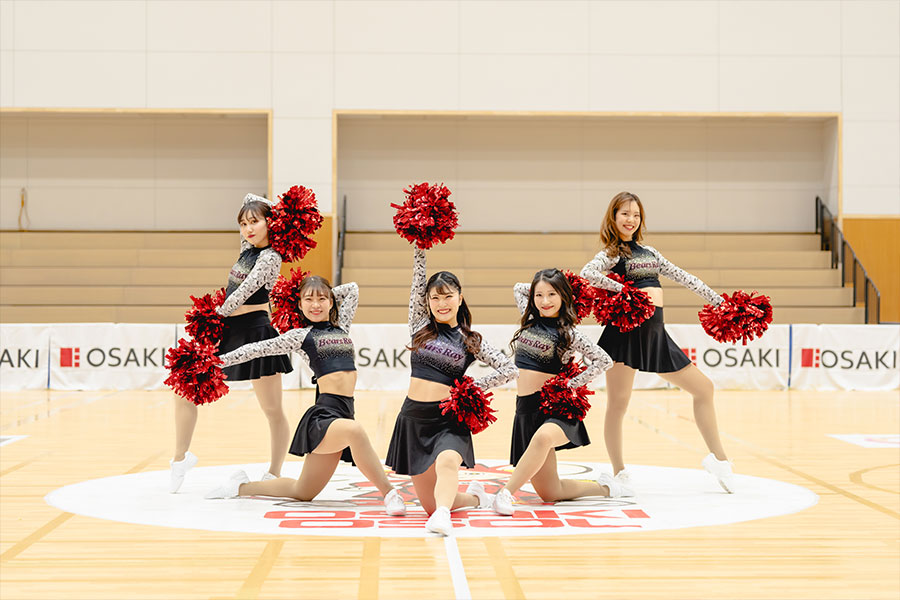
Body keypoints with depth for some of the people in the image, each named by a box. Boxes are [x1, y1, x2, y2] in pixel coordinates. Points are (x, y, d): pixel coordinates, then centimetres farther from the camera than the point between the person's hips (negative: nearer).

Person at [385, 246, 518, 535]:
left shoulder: (471, 341, 5)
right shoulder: (421, 326, 9)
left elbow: (510, 369, 0)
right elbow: (418, 278, 6)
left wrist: (470, 388, -6)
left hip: (449, 419, -3)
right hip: (413, 418, 3)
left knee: (446, 462, -38)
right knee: (429, 503, 5)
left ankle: (442, 515, -56)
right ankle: (474, 496, 31)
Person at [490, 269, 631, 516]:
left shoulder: (568, 333, -2)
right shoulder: (530, 320, 13)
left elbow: (605, 360, -5)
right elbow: (518, 288, 30)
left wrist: (572, 384, -8)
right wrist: (542, 289, 19)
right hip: (526, 407, 5)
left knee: (543, 437, -45)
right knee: (550, 493, 3)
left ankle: (506, 492, -40)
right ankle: (603, 488, 24)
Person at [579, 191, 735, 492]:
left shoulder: (649, 251, 21)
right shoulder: (610, 253, 1)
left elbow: (682, 277, 23)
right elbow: (587, 274, -20)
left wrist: (718, 300, 22)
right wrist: (625, 291, -20)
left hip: (656, 333, 7)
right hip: (627, 329, -7)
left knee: (703, 388, 9)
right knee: (618, 402, -5)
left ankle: (718, 458, 20)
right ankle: (619, 475, 7)